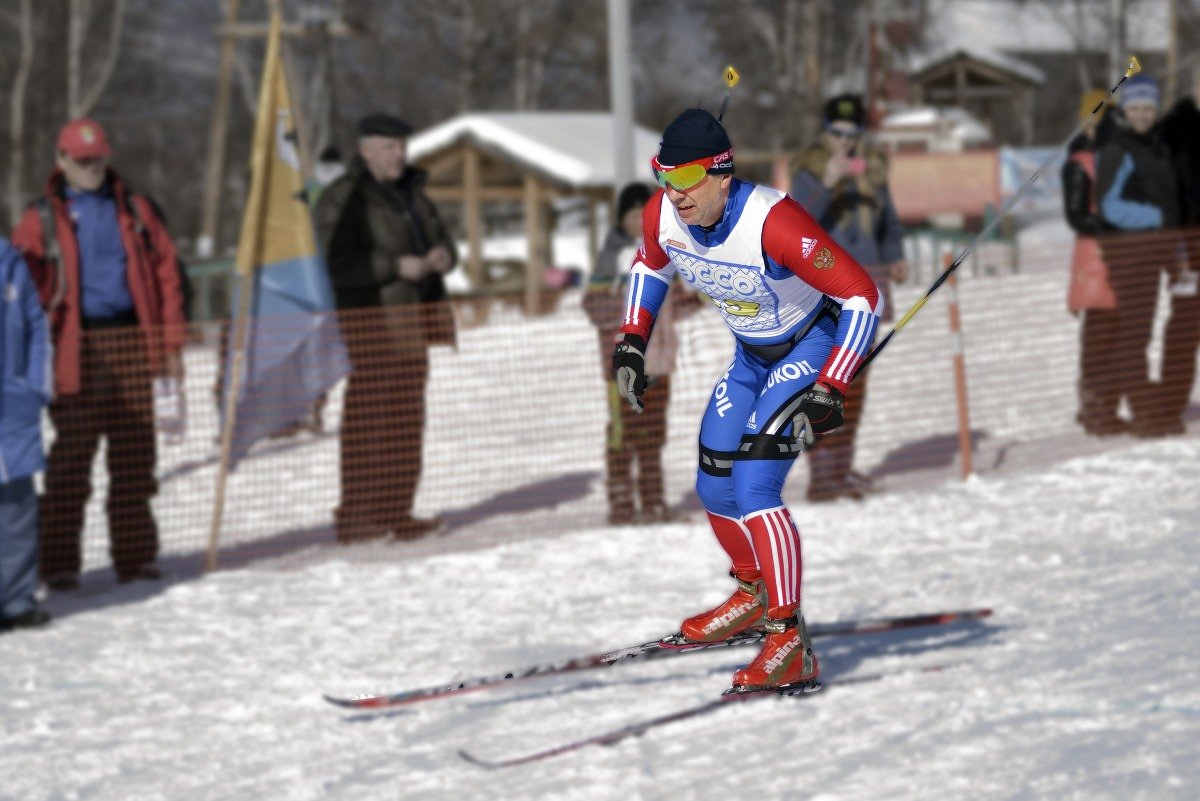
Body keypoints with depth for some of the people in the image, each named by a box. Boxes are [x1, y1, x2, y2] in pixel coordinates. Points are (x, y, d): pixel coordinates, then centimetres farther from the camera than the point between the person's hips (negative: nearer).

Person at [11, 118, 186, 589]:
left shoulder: (132, 210, 11)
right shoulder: (42, 220, 4)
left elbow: (165, 272, 11)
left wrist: (171, 344, 5)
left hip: (131, 341, 3)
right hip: (78, 348, -3)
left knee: (134, 455, 5)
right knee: (71, 457, -4)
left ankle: (135, 555, 12)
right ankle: (58, 563, -1)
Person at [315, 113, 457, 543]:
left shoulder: (411, 192, 18)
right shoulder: (341, 199, -8)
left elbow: (438, 237, 24)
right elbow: (337, 264, -17)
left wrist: (443, 256, -1)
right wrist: (396, 266, -22)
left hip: (409, 326, 8)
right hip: (369, 325, -8)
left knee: (407, 421, 9)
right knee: (369, 420, -11)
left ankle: (396, 512, 15)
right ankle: (357, 516, -10)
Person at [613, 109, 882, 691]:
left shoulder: (772, 223, -36)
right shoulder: (663, 215, -16)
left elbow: (863, 297, -31)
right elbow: (650, 266, 11)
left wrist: (829, 392, -34)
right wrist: (630, 343, 3)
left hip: (815, 344, -7)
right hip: (752, 354, 7)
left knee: (754, 486, -22)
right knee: (715, 489, 12)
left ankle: (790, 644, -20)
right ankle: (753, 594, 39)